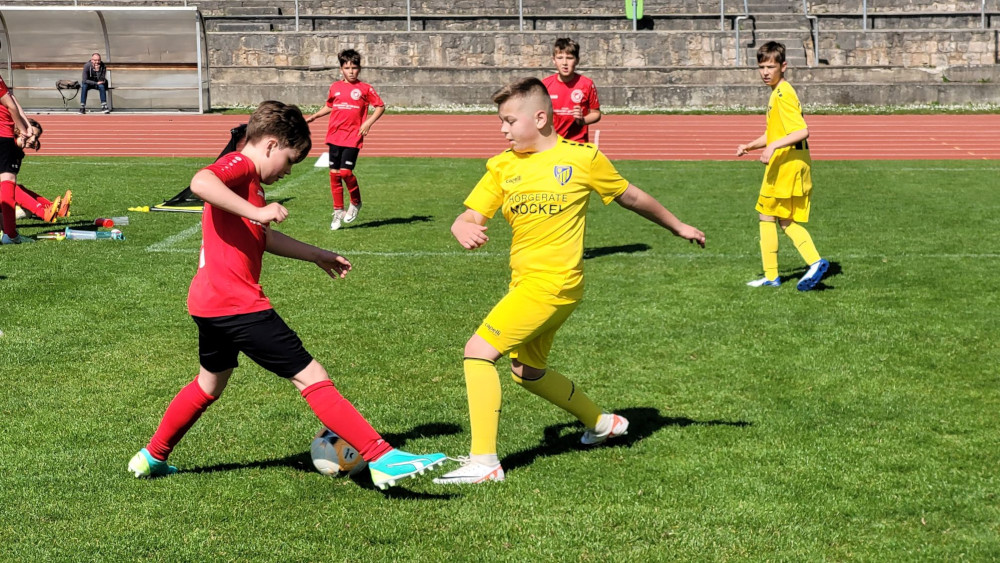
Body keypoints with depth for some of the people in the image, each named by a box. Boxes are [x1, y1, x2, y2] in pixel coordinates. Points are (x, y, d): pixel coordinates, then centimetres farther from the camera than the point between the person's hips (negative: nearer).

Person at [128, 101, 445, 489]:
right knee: (311, 377, -12)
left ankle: (152, 457, 42)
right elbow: (200, 182, -33)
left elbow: (262, 237, 34)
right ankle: (383, 460, -14)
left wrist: (316, 255, 37)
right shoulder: (241, 165, -11)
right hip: (237, 304, -11)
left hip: (208, 303, 11)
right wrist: (256, 210, -36)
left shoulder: (244, 177, 22)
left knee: (211, 382, 31)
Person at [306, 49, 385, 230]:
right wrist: (313, 117, 15)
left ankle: (356, 203, 12)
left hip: (353, 137, -4)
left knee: (345, 172, -14)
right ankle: (338, 212, 15)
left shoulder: (365, 89, 0)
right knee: (334, 174, 4)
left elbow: (380, 106, 5)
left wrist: (369, 122, -7)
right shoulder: (335, 87, 10)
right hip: (334, 136, 4)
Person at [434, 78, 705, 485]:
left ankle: (484, 462, -11)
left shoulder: (582, 158, -5)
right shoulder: (503, 166, 6)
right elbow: (468, 217, 1)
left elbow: (630, 197, 9)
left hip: (554, 282, -7)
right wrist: (463, 230, -25)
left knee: (478, 352, -16)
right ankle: (602, 422, 45)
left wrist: (678, 227, 22)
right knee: (527, 371, 22)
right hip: (525, 282, 7)